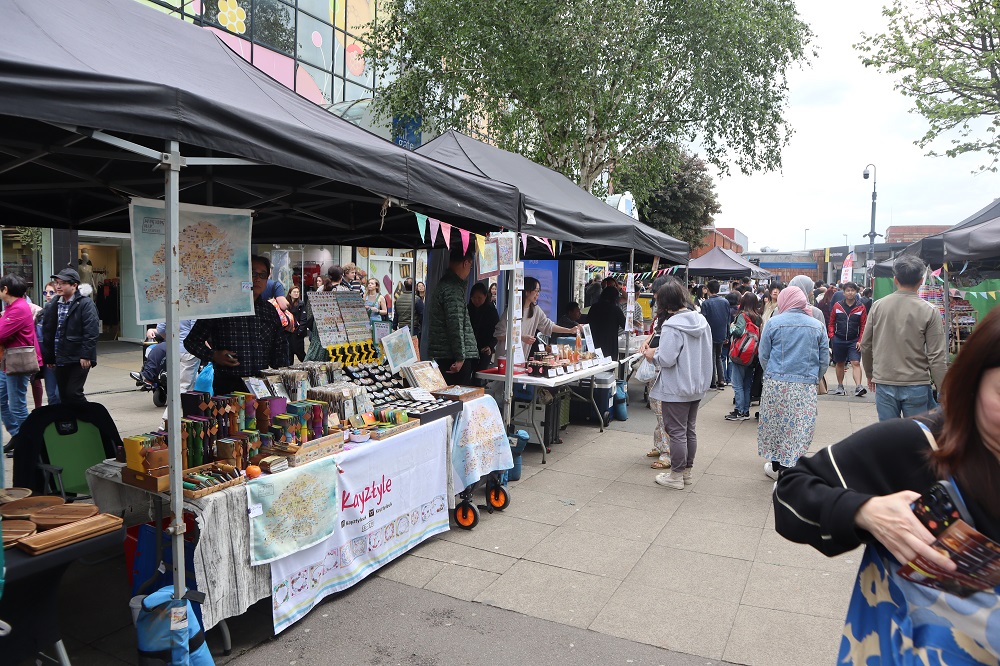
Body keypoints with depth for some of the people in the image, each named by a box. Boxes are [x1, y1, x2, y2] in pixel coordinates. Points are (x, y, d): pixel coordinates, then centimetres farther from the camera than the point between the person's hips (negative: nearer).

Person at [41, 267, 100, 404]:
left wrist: (86, 355, -19)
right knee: (64, 396, 9)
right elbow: (48, 333, 18)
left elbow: (91, 332, -14)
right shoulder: (54, 306, 13)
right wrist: (49, 357, 15)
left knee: (73, 393, -11)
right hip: (60, 360, 7)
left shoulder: (85, 304, -7)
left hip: (78, 360, -7)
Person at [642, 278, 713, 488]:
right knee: (690, 430, 17)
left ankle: (676, 476, 14)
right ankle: (687, 471, 30)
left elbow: (667, 359, -26)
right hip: (697, 386, 8)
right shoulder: (701, 321, 3)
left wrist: (653, 354, -5)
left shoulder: (671, 326, -22)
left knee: (677, 432, 3)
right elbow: (707, 353, 13)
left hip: (676, 389, -8)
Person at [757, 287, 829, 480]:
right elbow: (824, 359, 9)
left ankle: (777, 466, 21)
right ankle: (789, 467, 8)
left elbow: (763, 355, 2)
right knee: (799, 428, 7)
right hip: (806, 385, 1)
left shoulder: (773, 323, -3)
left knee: (775, 423, 11)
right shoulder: (817, 326, 5)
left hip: (776, 384, -1)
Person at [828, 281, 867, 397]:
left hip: (854, 341, -2)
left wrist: (860, 341, -8)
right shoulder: (837, 306, 2)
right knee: (840, 363, 12)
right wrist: (832, 336, -4)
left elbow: (863, 325, 1)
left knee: (856, 363, -12)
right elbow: (831, 323, 7)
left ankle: (858, 386, -16)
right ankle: (840, 387, 24)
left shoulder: (861, 307, 0)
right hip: (839, 340, 2)